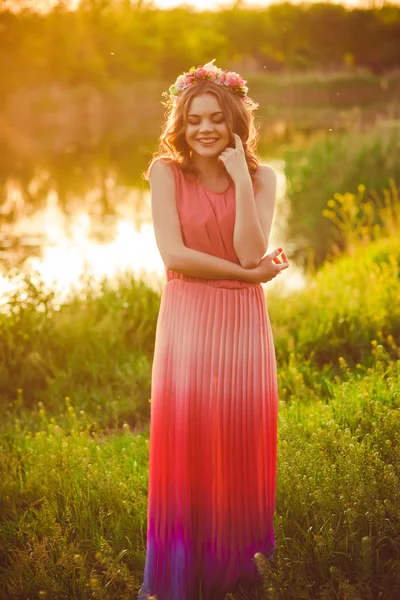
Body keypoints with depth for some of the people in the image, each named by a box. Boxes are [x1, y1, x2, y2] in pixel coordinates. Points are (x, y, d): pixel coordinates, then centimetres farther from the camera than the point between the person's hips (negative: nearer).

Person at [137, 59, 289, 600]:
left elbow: (251, 252, -11)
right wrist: (250, 273, -10)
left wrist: (240, 177, -15)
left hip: (244, 321, 2)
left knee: (243, 439, 8)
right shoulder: (166, 171, -3)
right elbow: (174, 255, -12)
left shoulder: (260, 177, 3)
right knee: (185, 440, 2)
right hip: (187, 319, -2)